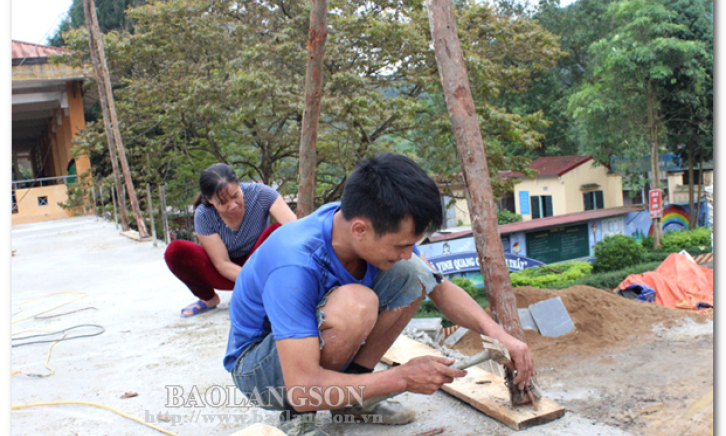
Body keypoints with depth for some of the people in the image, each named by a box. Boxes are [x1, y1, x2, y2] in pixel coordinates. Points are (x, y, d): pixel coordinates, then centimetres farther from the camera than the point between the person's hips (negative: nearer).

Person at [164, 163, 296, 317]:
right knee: (175, 251, -25)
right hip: (228, 273, 0)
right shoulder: (204, 216, -20)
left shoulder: (259, 193, -22)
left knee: (277, 230, -31)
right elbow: (222, 264, -20)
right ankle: (208, 299, 1)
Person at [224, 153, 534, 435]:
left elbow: (441, 288, -4)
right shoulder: (295, 266, -37)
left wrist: (498, 334, -20)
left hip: (316, 338, 7)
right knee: (356, 304, -36)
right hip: (257, 365, -7)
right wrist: (402, 378, -30)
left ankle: (349, 394, 1)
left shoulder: (380, 232, -16)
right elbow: (301, 390, -38)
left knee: (413, 274, -11)